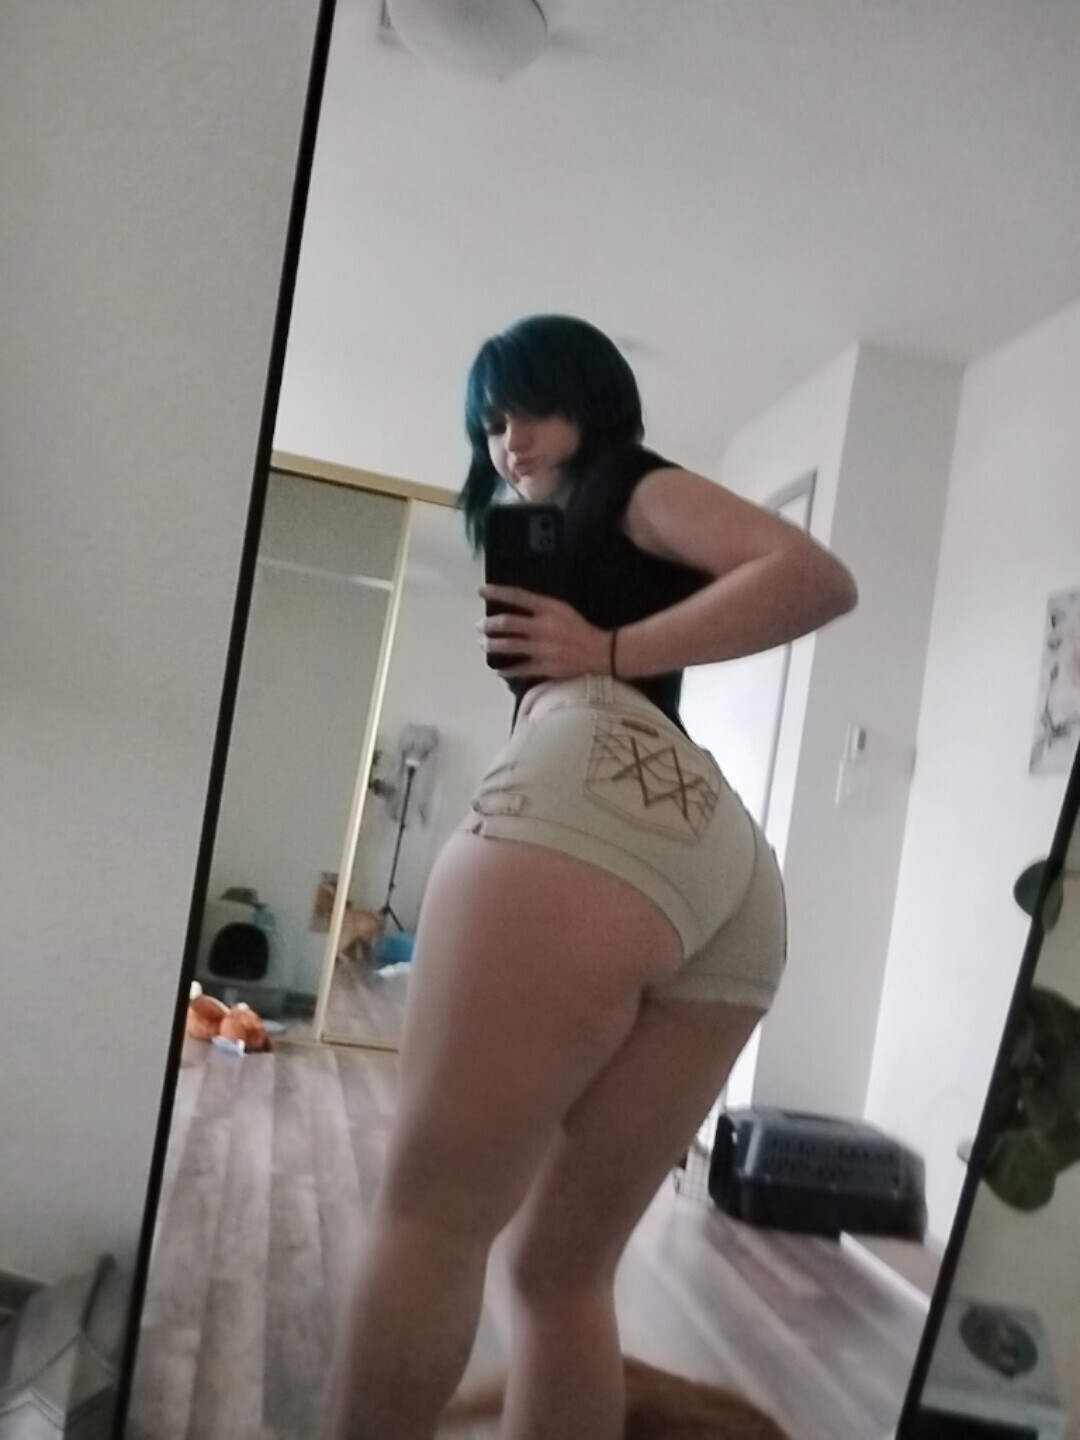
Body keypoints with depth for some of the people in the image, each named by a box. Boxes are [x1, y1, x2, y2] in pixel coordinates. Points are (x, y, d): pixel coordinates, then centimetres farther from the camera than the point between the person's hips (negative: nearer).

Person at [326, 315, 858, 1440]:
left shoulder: (637, 487, 19)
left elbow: (818, 576, 1)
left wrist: (612, 653, -1)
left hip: (600, 785, -9)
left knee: (430, 1211, -7)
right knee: (563, 1266, 8)